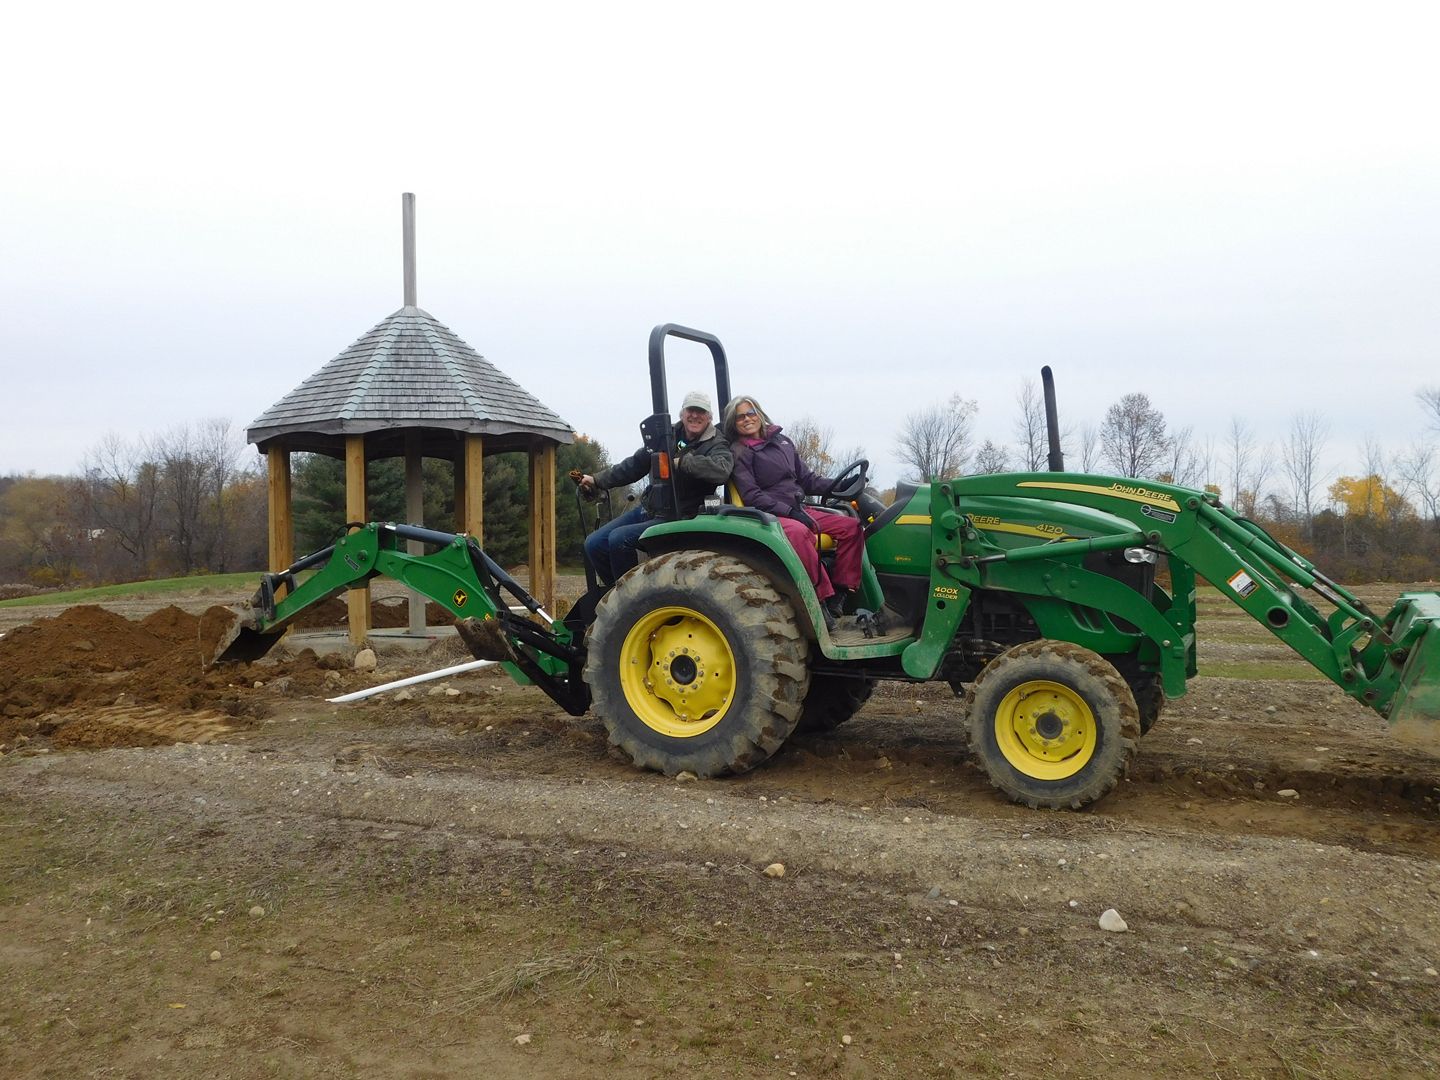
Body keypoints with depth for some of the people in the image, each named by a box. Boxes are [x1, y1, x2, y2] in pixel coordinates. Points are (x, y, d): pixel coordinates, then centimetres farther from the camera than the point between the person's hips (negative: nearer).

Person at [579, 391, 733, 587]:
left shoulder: (716, 445, -10)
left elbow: (722, 470, -34)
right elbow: (635, 465, 18)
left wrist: (681, 462, -35)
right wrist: (598, 480, 15)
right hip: (647, 510, 8)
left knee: (618, 538, -26)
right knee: (594, 544, 0)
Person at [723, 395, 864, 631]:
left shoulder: (781, 442, 18)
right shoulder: (739, 452, -1)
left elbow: (806, 478, 20)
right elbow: (751, 495, -10)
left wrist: (835, 485, 2)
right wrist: (788, 511, -20)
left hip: (798, 510, 7)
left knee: (851, 526, -7)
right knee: (798, 532, -40)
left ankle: (839, 595, -10)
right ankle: (823, 599, -36)